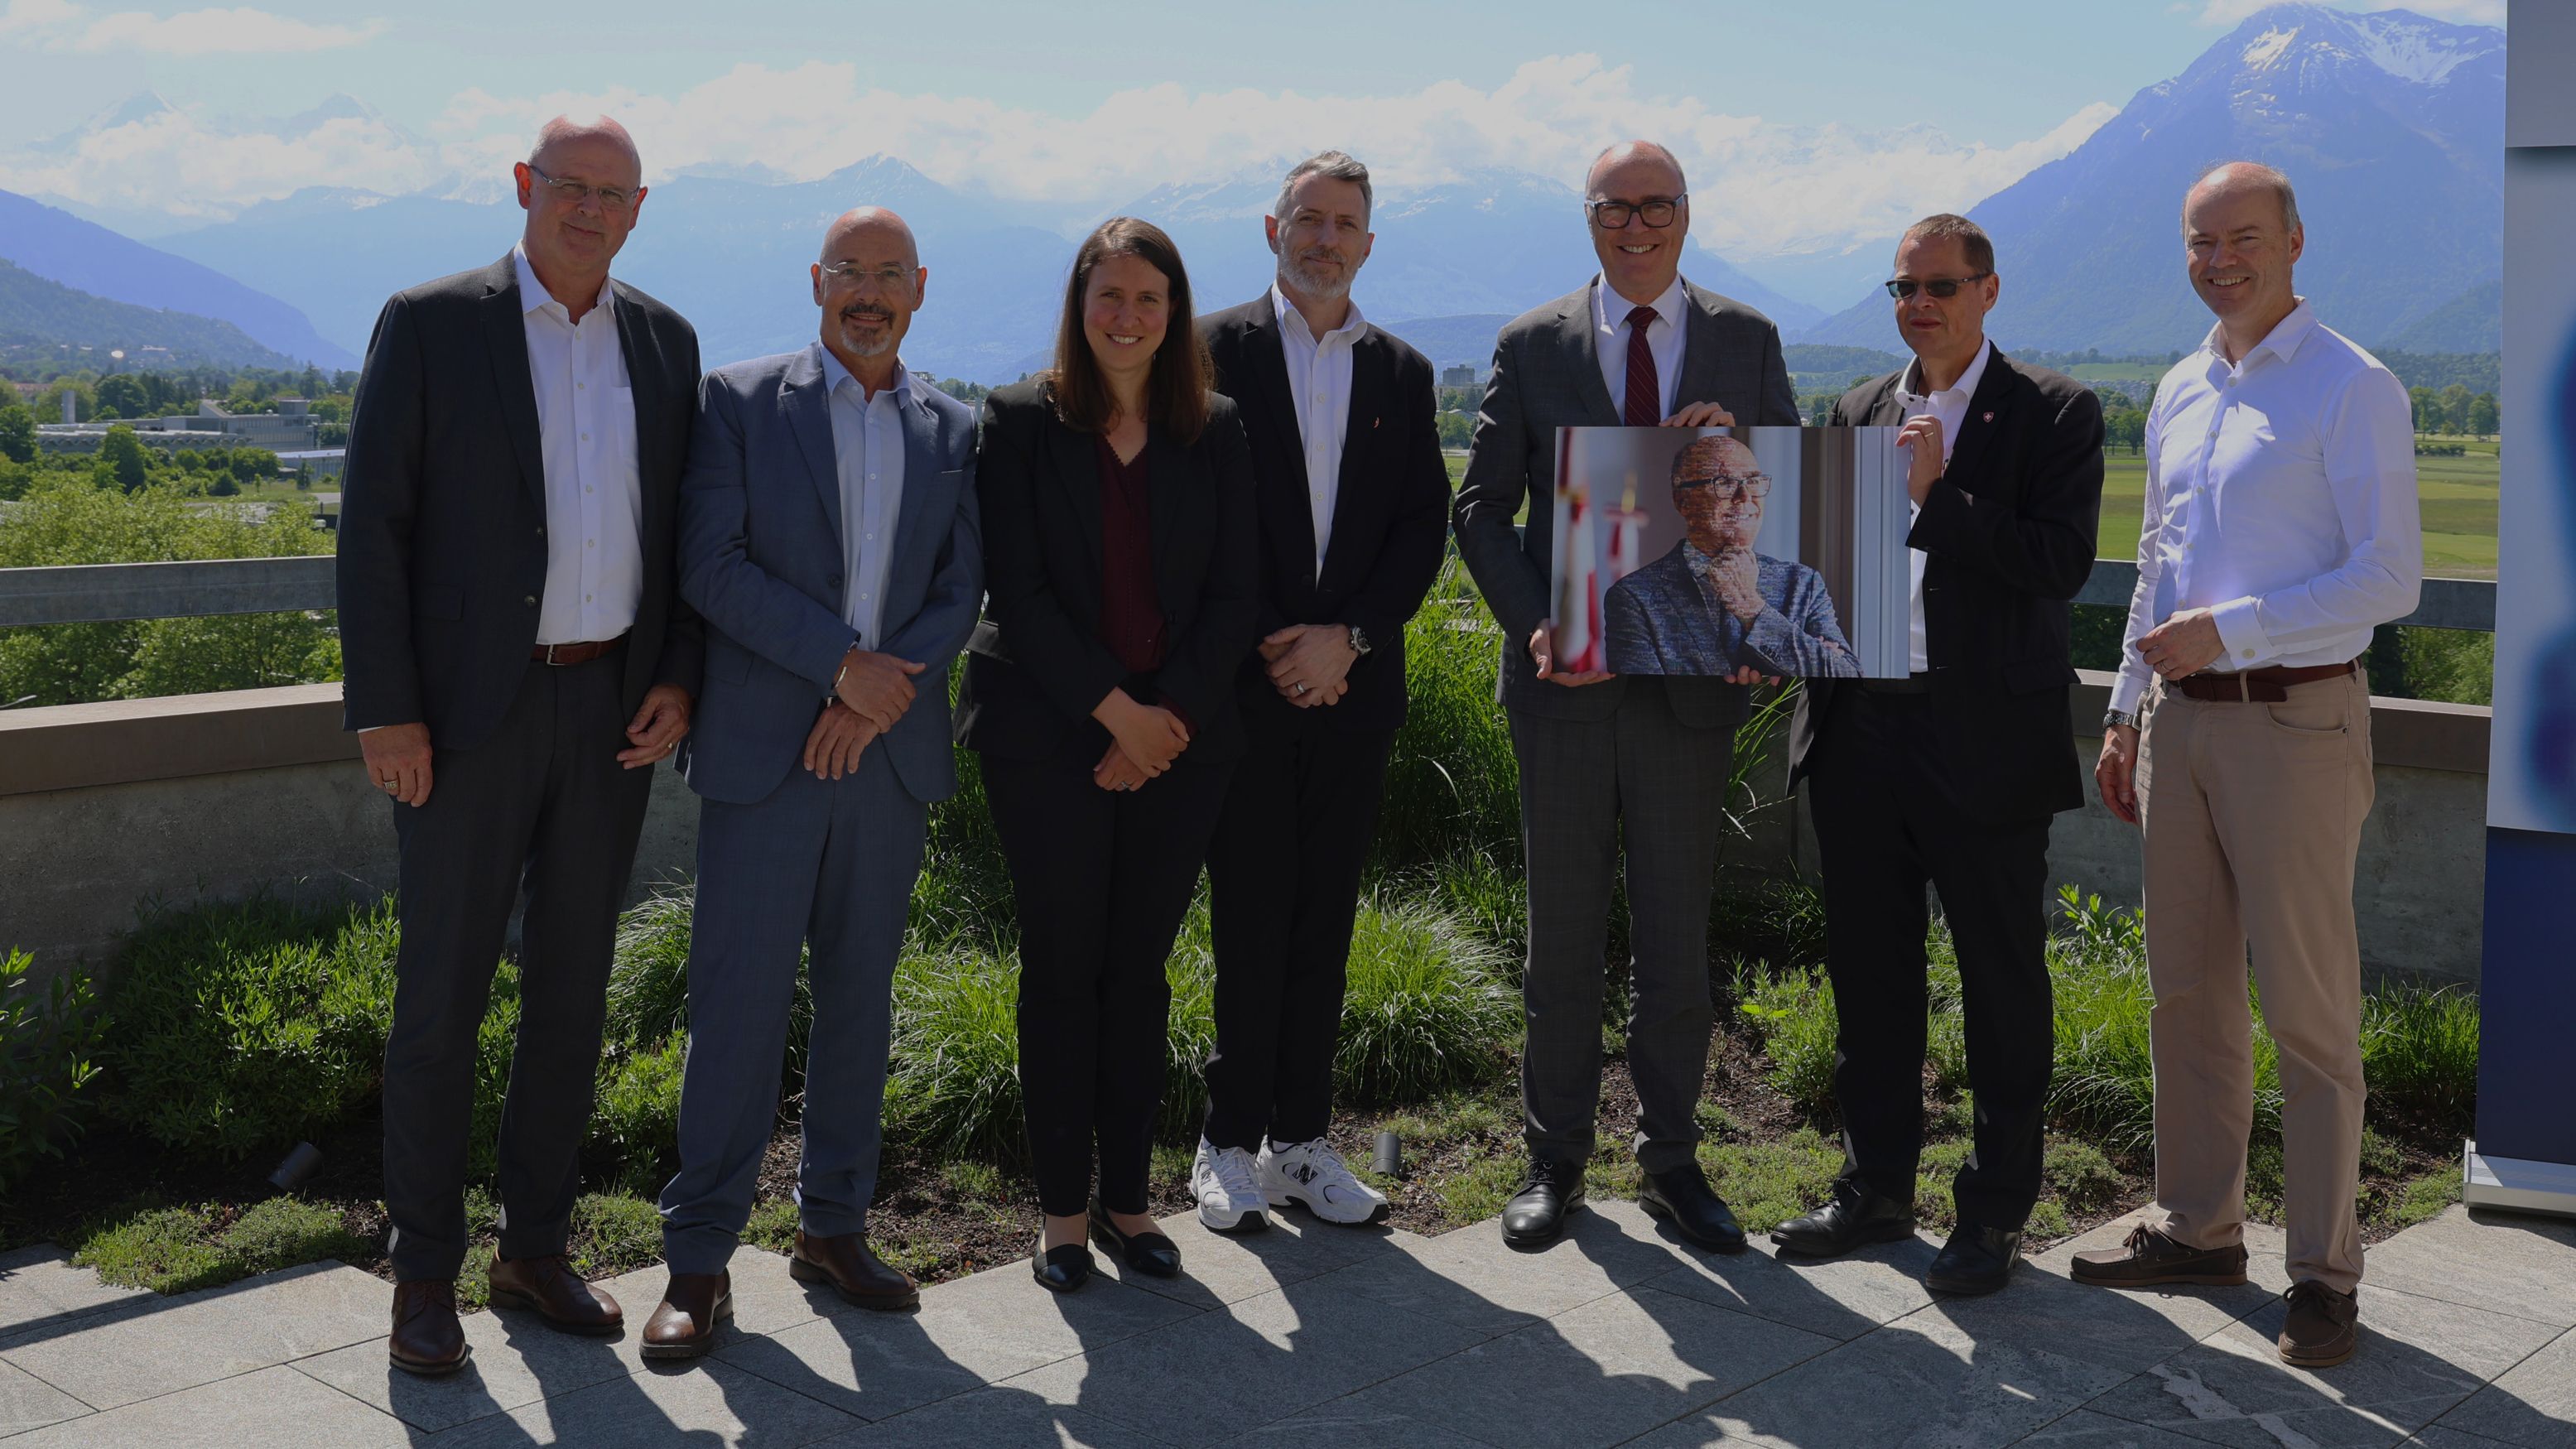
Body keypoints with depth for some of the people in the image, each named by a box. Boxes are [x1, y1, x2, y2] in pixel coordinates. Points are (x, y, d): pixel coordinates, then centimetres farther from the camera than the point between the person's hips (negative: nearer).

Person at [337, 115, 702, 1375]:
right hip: (474, 707, -4)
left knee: (573, 985, 11)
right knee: (443, 989, 2)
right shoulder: (430, 324, -4)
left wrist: (677, 677, 2)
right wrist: (384, 708, -11)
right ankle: (423, 1270, 14)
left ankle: (534, 1247, 24)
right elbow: (372, 525, -6)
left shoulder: (663, 341, 9)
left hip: (613, 707, 4)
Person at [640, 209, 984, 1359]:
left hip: (889, 749, 4)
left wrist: (878, 697, -10)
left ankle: (833, 1228, 23)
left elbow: (960, 592, 6)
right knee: (740, 998, -3)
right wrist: (843, 661, -14)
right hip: (763, 748, -3)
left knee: (861, 995, 10)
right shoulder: (740, 401, 1)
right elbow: (711, 565, -8)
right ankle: (699, 1259, 7)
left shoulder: (952, 430, 11)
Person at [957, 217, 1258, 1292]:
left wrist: (1169, 717, -8)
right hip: (1050, 738, -2)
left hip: (1180, 739, 2)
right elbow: (1017, 589, -7)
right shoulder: (1021, 422, 0)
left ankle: (1127, 1196, 16)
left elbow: (1233, 594, 4)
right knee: (1063, 965, 2)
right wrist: (1114, 709, -13)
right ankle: (1063, 1208, 11)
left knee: (1140, 967, 6)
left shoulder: (1214, 432, 8)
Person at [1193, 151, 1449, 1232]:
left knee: (1325, 920, 7)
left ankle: (1300, 1140, 16)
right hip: (1246, 686, -3)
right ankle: (1231, 1143, 9)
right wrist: (1268, 650, -9)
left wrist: (1348, 637, -7)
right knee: (1251, 921, -2)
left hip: (1353, 688, 3)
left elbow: (1425, 527, 7)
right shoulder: (1215, 351, 2)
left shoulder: (1402, 372, 13)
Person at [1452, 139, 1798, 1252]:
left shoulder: (1746, 343, 7)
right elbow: (1482, 509, 3)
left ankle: (1671, 1159, 21)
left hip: (1691, 681, 0)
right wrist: (1534, 624, -11)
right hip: (1565, 682, 0)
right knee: (1562, 938, 8)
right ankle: (1555, 1158, 21)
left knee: (1678, 940, 7)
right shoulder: (1532, 347, 4)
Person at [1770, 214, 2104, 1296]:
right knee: (1869, 974, 13)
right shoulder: (1855, 413, 14)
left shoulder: (2053, 414, -2)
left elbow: (2061, 565, -14)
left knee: (2002, 981, 4)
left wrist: (1935, 495, -18)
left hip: (1985, 740, -5)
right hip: (1861, 730, 5)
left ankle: (1995, 1213, 17)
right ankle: (1878, 1188, 27)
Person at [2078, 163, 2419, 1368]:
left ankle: (2324, 1271, 8)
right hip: (2181, 719, 7)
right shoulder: (2179, 393, 13)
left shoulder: (2354, 390, -8)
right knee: (2187, 989, 12)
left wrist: (2230, 631, -20)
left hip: (2294, 721, -7)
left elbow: (2390, 579, -13)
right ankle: (2197, 1226, 24)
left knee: (2308, 1007, -2)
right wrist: (2125, 716, 19)